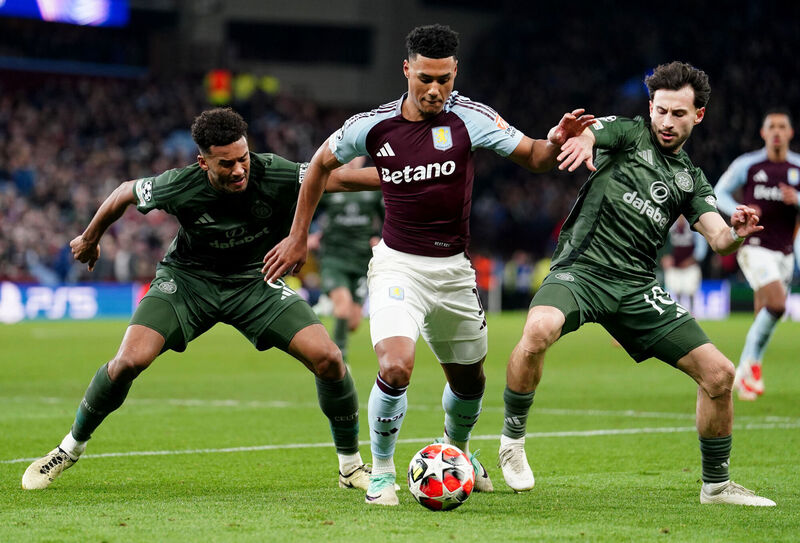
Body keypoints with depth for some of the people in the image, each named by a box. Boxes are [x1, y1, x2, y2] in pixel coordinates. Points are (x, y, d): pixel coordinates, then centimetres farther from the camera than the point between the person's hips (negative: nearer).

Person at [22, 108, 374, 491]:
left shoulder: (275, 176, -26)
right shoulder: (179, 186, -25)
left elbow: (342, 175, -26)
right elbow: (125, 193, -3)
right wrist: (90, 238, 13)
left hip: (255, 281, 1)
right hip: (188, 278, -1)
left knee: (327, 359, -16)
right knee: (129, 361, -20)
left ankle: (351, 464, 7)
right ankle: (71, 447, 6)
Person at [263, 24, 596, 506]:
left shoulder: (470, 118, -9)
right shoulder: (373, 126, -8)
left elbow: (532, 157, -7)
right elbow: (322, 163, 10)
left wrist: (556, 142, -31)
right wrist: (298, 237, 13)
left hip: (453, 268, 2)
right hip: (398, 265, -2)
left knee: (469, 379, 17)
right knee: (396, 367, -24)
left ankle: (456, 449, 49)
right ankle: (381, 471, -2)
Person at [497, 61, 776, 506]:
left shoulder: (690, 179, 20)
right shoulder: (627, 133, 7)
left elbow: (718, 239, 8)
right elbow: (574, 137, -12)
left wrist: (736, 233, -17)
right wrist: (573, 137, -38)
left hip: (636, 287, 5)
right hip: (580, 269, -5)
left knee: (718, 373, -3)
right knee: (538, 331, -36)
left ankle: (716, 485, 16)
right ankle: (513, 438, -12)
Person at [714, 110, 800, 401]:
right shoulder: (747, 164, -3)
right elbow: (719, 193, 5)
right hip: (755, 248, -4)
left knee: (764, 317, 7)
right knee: (777, 304, -23)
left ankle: (743, 374, 23)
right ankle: (753, 362, -6)